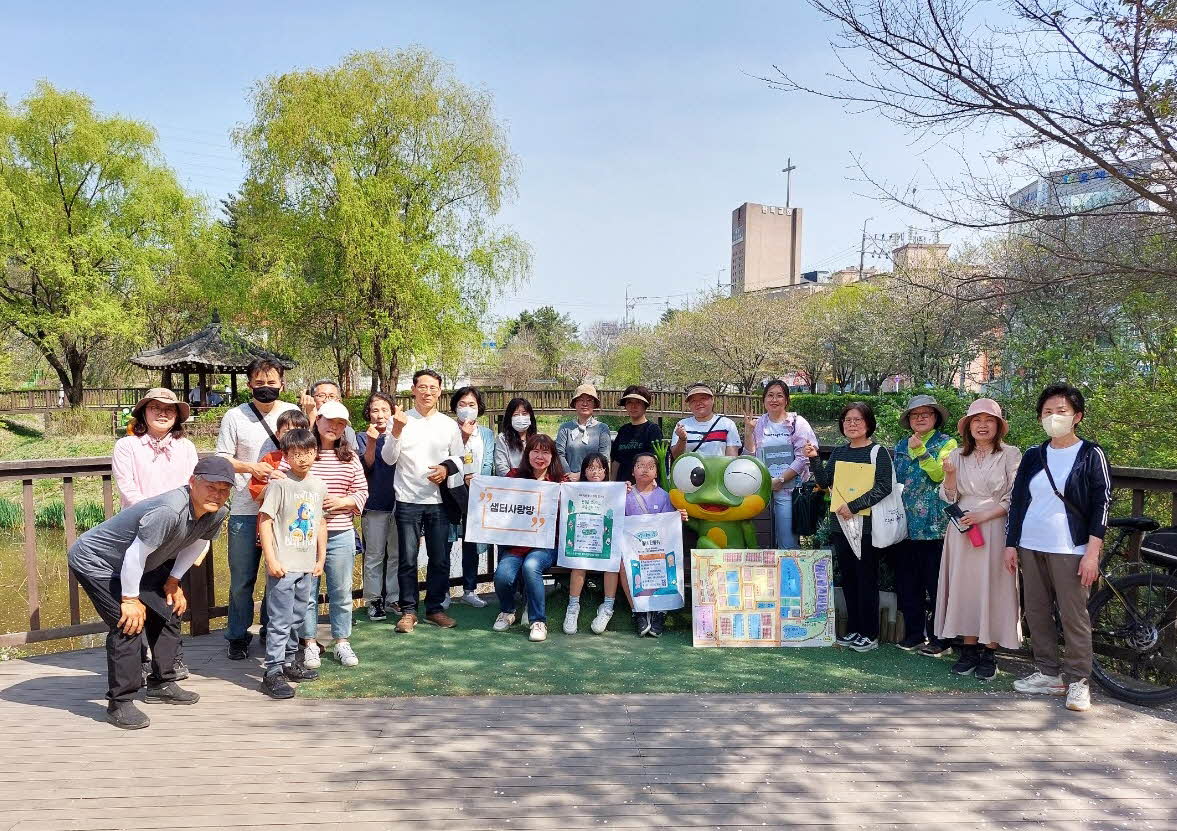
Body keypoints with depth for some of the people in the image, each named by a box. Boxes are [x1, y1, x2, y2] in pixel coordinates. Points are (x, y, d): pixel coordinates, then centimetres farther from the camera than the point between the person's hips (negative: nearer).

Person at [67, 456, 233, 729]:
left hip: (137, 566, 9)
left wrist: (174, 581, 8)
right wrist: (130, 599, -21)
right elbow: (136, 555, -32)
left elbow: (196, 545, 8)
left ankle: (161, 685, 26)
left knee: (169, 612, 11)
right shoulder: (169, 511, -39)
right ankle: (119, 704, -5)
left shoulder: (217, 514, -12)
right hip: (95, 560, -9)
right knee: (129, 624, -17)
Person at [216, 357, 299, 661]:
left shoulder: (293, 413, 6)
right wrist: (252, 468, -14)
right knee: (242, 579, 6)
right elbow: (222, 459, 1)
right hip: (245, 511, -1)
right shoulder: (235, 417, 2)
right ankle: (238, 636, 21)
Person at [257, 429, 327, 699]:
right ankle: (273, 672, 3)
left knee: (297, 618, 18)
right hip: (282, 565, -6)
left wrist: (321, 559, 16)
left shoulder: (319, 485, 8)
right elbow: (264, 521, -12)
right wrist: (271, 560, -16)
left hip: (307, 565, 6)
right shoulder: (280, 484, -11)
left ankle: (291, 662, 31)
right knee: (280, 621, -4)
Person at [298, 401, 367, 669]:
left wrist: (342, 501, -8)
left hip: (341, 534, 3)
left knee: (341, 591, 10)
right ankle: (310, 644, 20)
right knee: (307, 591, 7)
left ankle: (342, 642, 23)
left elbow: (362, 491, 8)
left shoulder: (350, 457, 7)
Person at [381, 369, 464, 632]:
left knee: (440, 558, 7)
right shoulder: (399, 420, 0)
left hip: (438, 500, 2)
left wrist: (447, 468, -8)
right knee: (408, 559, 3)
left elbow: (459, 457, 13)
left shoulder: (449, 424, 8)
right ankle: (408, 611, 14)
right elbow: (388, 459, -6)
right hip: (407, 501, -2)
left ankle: (434, 608, 20)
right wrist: (397, 430, -18)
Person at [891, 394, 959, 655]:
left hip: (933, 525, -5)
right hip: (905, 524, 6)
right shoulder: (901, 445, 15)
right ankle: (913, 633, 21)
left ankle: (938, 638, 8)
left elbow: (939, 474, -16)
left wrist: (921, 450, -25)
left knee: (935, 583, -1)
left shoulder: (946, 443, 0)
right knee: (908, 583, 10)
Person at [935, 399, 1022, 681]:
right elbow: (949, 498, 8)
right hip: (962, 530, 3)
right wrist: (949, 474, -11)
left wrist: (984, 515, -15)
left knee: (992, 588, -1)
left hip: (995, 529, -3)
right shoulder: (957, 456, 9)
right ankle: (969, 650, 13)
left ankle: (988, 654, 8)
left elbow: (1014, 498, -4)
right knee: (963, 586, 4)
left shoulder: (1011, 455, 0)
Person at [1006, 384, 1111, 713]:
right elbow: (1017, 501, 13)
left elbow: (1101, 503, -5)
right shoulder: (1032, 457, 11)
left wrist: (1092, 551, -11)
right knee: (1036, 613, 8)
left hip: (1070, 550, -5)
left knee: (1074, 615, -2)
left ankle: (1078, 680, 9)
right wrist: (1011, 544, 9)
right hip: (1030, 547, 5)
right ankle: (1048, 674, 19)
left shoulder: (1091, 455, -1)